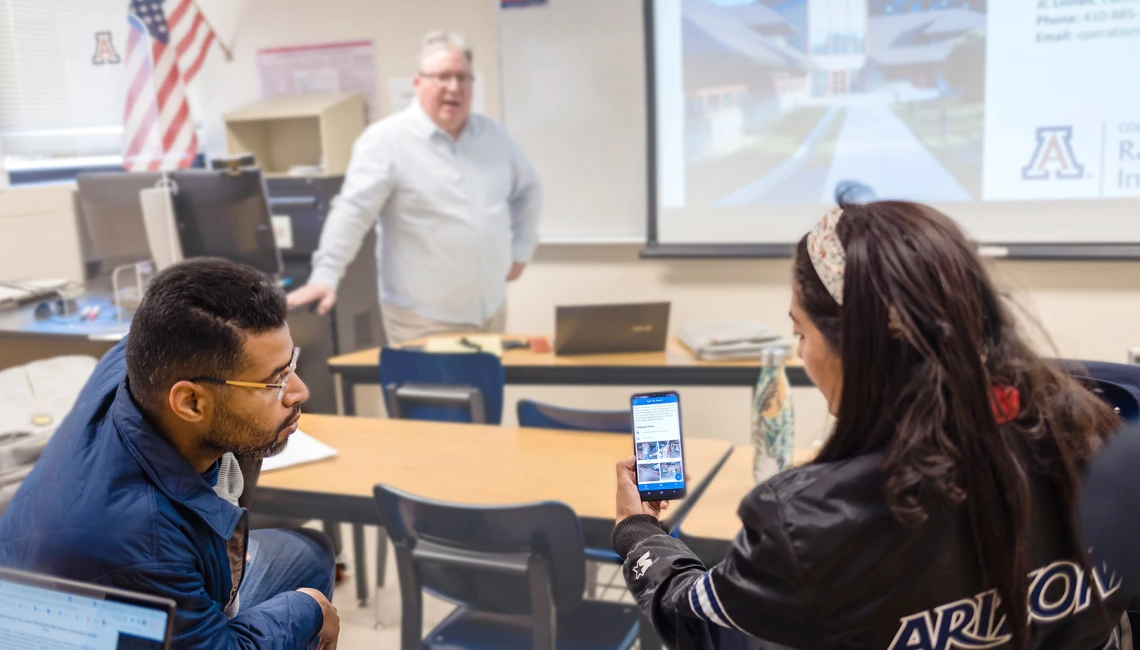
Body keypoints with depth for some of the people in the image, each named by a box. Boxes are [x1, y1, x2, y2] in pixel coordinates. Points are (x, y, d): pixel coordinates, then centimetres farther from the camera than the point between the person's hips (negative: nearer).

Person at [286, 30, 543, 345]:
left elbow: (528, 189, 19)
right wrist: (326, 276, -28)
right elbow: (353, 210, -19)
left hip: (491, 308, 6)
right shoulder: (386, 139, -11)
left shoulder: (492, 135, 7)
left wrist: (520, 250, 14)